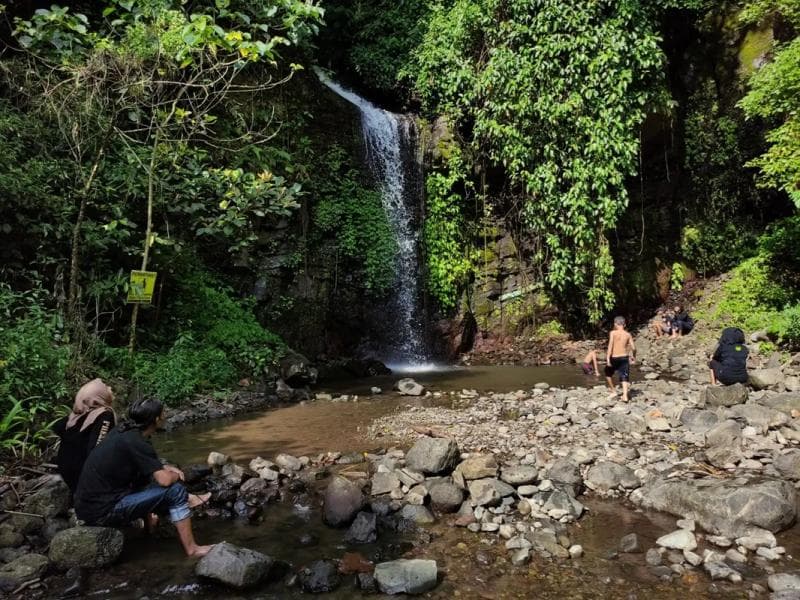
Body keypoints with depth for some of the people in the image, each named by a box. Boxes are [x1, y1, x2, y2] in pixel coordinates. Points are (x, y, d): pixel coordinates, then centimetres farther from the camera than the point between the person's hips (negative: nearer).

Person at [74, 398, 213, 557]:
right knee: (176, 490, -12)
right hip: (102, 512, -10)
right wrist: (175, 475, 0)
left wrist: (166, 468, 11)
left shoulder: (122, 431, 5)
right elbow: (165, 480, -23)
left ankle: (149, 523, 30)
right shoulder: (137, 442, -21)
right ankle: (191, 549, -3)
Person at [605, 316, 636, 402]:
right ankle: (625, 395, -10)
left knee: (608, 373, 21)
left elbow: (610, 345, -16)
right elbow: (633, 348, 1)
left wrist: (608, 358, -17)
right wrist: (633, 356, 19)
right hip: (624, 358, 3)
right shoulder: (628, 335, 4)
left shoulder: (613, 333, -6)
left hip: (614, 358, -2)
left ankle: (614, 391, 25)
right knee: (624, 377, 4)